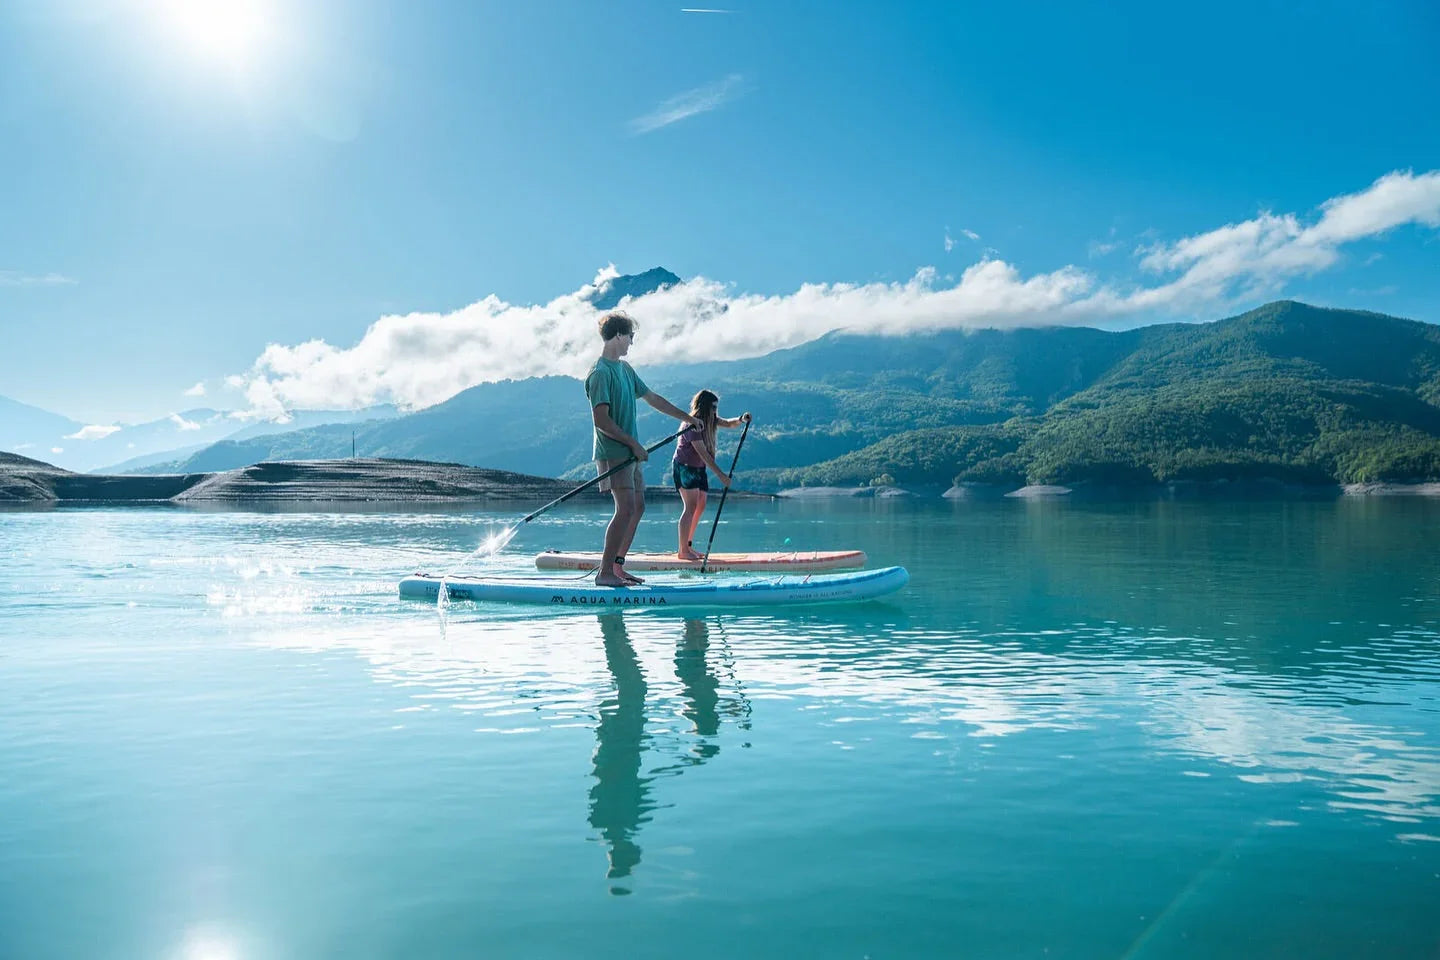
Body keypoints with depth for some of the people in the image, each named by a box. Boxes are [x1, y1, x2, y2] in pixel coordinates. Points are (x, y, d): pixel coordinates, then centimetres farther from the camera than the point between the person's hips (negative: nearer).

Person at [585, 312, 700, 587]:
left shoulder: (625, 368, 16)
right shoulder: (600, 372, -13)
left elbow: (652, 398, 24)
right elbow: (601, 420, -19)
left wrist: (687, 417, 25)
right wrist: (633, 443, -17)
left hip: (630, 452, 9)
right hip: (613, 453, -9)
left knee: (638, 508, 8)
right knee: (626, 509, -15)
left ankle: (617, 566, 15)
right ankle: (604, 572, -11)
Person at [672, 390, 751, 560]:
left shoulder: (710, 420, 4)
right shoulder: (693, 424, -24)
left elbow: (728, 424, 12)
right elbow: (703, 453, -28)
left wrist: (741, 419, -12)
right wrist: (721, 474, -31)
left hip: (698, 468, 9)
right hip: (683, 467, -9)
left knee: (700, 505, 8)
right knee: (691, 506, -15)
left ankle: (688, 545, 17)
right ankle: (683, 551, -13)